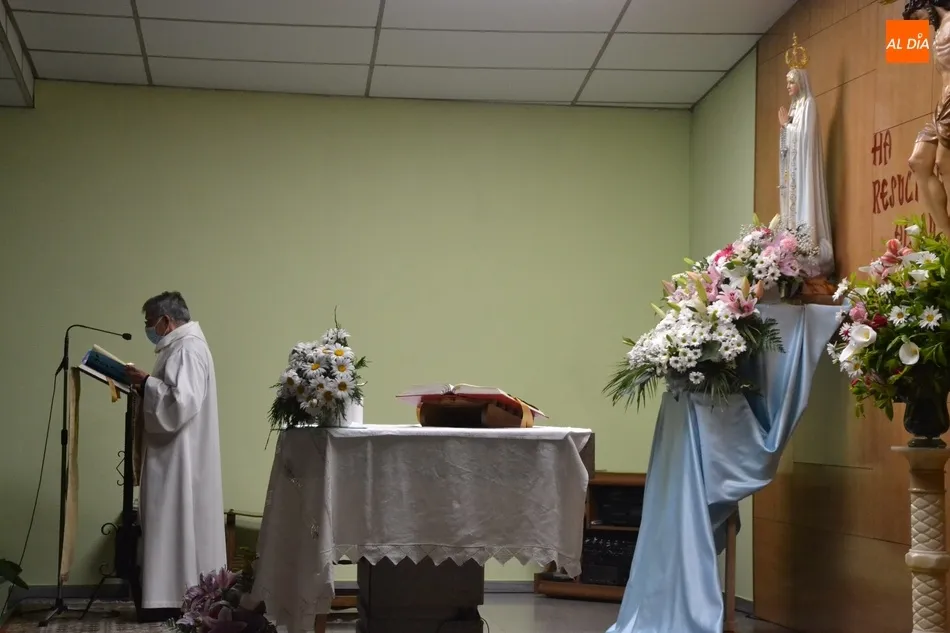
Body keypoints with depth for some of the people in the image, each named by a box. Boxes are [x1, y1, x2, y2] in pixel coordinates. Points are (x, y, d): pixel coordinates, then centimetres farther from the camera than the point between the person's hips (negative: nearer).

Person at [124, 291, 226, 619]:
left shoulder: (188, 350, -17)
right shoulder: (181, 346, 16)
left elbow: (181, 401, -27)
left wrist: (145, 383, -19)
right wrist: (144, 384, 8)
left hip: (181, 457, -11)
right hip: (174, 455, 11)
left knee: (176, 522, -7)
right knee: (176, 523, 11)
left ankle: (177, 598, -3)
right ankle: (175, 594, 15)